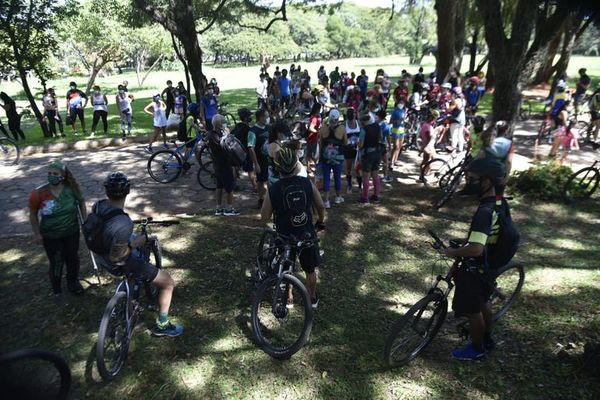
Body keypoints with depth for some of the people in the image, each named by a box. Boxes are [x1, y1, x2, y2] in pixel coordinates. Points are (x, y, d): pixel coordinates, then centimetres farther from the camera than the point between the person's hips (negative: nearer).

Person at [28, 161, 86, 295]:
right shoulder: (38, 193, -21)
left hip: (72, 232, 3)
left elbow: (81, 202, 4)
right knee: (56, 263, 8)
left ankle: (73, 282, 47)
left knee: (73, 258, 20)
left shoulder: (71, 188, -15)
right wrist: (37, 233, -6)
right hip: (51, 236, -3)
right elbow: (33, 214, -7)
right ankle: (56, 290, 34)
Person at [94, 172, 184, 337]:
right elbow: (116, 257, -30)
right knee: (168, 283, 4)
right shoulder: (123, 223, -37)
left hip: (102, 258, 8)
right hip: (121, 265, -8)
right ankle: (162, 325, 19)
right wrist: (136, 243, -18)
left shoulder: (98, 205, -11)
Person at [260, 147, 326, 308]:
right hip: (307, 235, 1)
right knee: (310, 270, 23)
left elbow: (265, 216, -9)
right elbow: (321, 206, -1)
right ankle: (312, 298, 41)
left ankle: (287, 298, 38)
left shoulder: (273, 189, -18)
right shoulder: (308, 184, -13)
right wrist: (321, 222, 18)